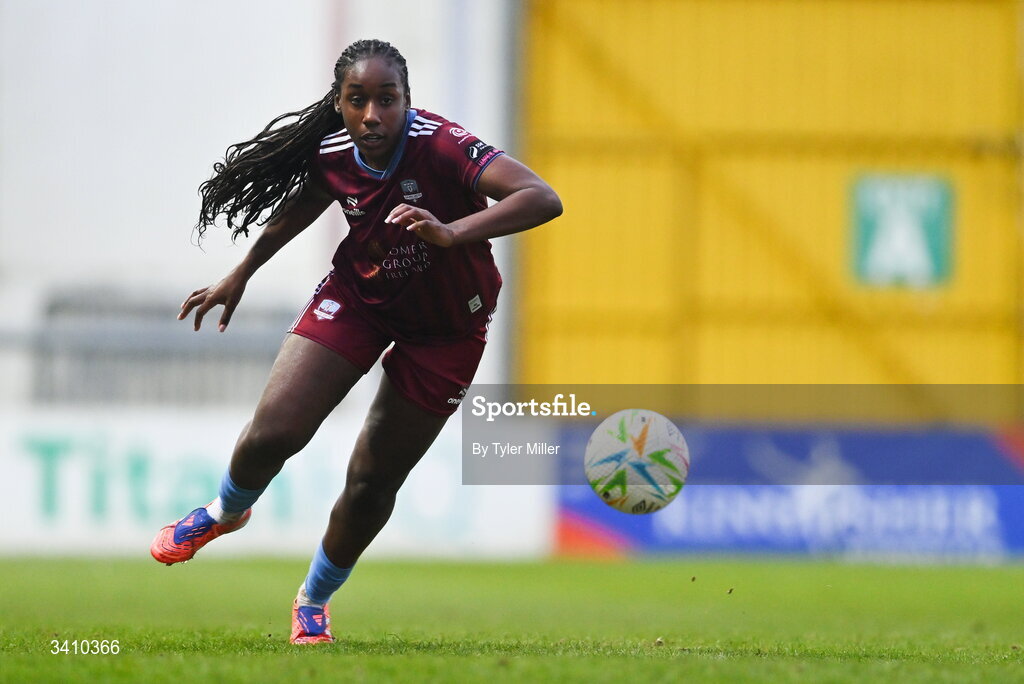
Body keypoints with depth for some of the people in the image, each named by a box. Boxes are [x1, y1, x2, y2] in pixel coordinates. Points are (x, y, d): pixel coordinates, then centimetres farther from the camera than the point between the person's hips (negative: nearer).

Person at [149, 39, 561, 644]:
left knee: (373, 482, 2)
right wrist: (240, 276, 20)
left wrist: (451, 233, -58)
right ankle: (224, 513, 22)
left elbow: (543, 199, -44)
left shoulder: (441, 147, -32)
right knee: (273, 431, -13)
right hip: (358, 297, 3)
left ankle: (314, 603, 28)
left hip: (444, 330, -3)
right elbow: (302, 206, 9)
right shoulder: (333, 154, -16)